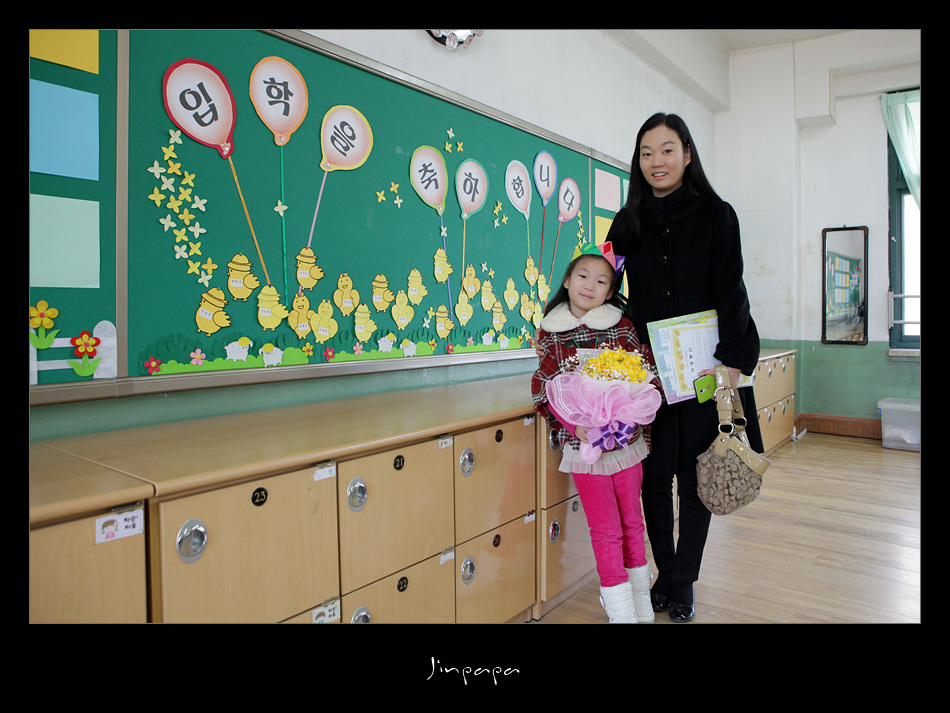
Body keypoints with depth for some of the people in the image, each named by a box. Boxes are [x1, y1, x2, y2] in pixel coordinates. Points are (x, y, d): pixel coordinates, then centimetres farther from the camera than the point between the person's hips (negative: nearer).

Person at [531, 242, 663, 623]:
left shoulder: (623, 327, -2)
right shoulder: (550, 334, -3)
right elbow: (543, 392, -4)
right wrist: (575, 426, -17)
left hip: (626, 440, 2)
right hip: (583, 446, -2)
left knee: (632, 521, 17)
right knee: (606, 530, 5)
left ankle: (641, 601, 36)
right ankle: (621, 609, 20)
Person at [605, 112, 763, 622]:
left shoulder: (716, 215, 0)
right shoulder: (627, 223, 9)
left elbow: (731, 293, -6)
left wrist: (728, 363, -15)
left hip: (703, 366, -2)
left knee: (695, 476, 4)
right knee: (654, 474, 5)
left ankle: (683, 583, 21)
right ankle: (665, 574, 24)